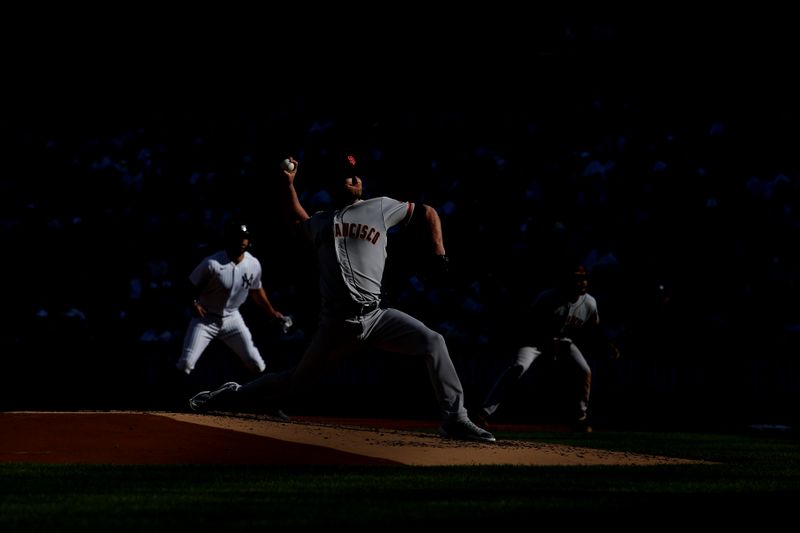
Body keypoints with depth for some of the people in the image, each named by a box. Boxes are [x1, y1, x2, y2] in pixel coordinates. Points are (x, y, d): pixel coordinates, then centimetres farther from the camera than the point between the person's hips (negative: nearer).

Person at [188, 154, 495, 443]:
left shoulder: (381, 208, 11)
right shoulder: (321, 222, 16)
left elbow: (426, 213, 18)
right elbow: (297, 220, 40)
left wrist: (438, 249, 4)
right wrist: (289, 184, 28)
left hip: (374, 319, 0)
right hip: (335, 324, 1)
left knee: (432, 342, -22)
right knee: (295, 383, 8)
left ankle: (454, 420, -19)